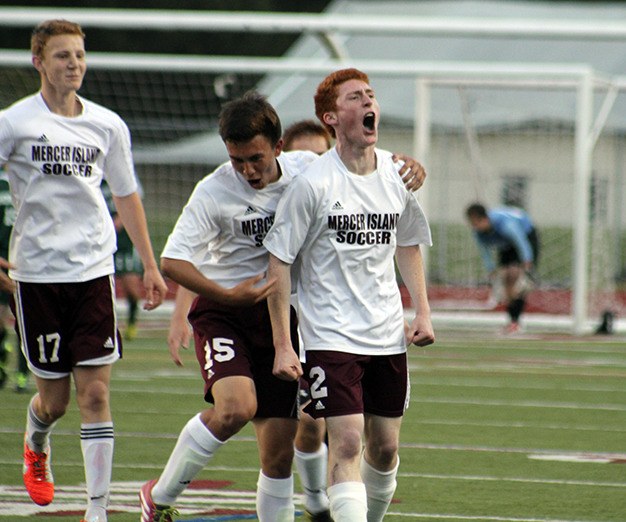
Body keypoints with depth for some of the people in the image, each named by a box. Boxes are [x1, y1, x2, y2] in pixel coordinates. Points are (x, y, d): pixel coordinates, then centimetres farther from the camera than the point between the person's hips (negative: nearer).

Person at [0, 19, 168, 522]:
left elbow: (127, 196, 17)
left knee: (95, 394, -7)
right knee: (54, 398, 6)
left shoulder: (108, 125, 6)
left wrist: (150, 266, 17)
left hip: (94, 271, 2)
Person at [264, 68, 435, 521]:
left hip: (389, 336, 5)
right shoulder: (314, 183, -11)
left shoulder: (397, 175, 5)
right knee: (346, 443, -15)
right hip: (331, 336, -5)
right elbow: (279, 261, -7)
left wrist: (422, 312, 12)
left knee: (384, 447, 10)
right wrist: (282, 345, -10)